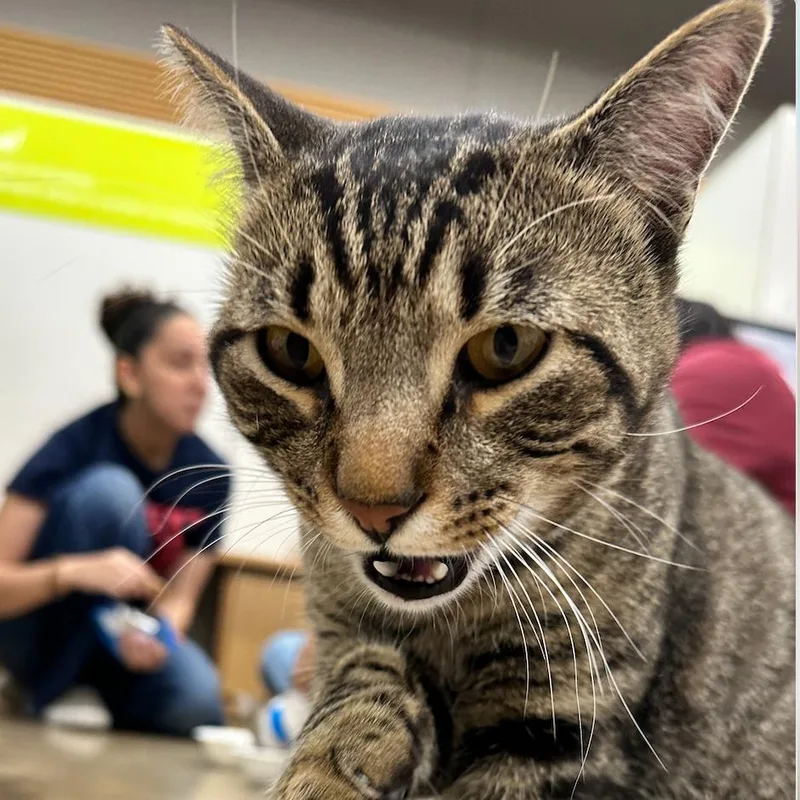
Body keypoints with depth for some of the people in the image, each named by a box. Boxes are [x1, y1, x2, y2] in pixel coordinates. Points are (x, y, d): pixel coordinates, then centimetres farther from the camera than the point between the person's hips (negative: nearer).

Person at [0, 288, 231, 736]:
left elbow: (180, 594, -7)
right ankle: (43, 700, -19)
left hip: (117, 637, 3)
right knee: (108, 491, -29)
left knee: (195, 698, -32)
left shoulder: (209, 475, -10)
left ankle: (95, 696, 2)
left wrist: (160, 634, -31)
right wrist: (75, 571, -44)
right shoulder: (75, 447, -21)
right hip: (38, 633, -3)